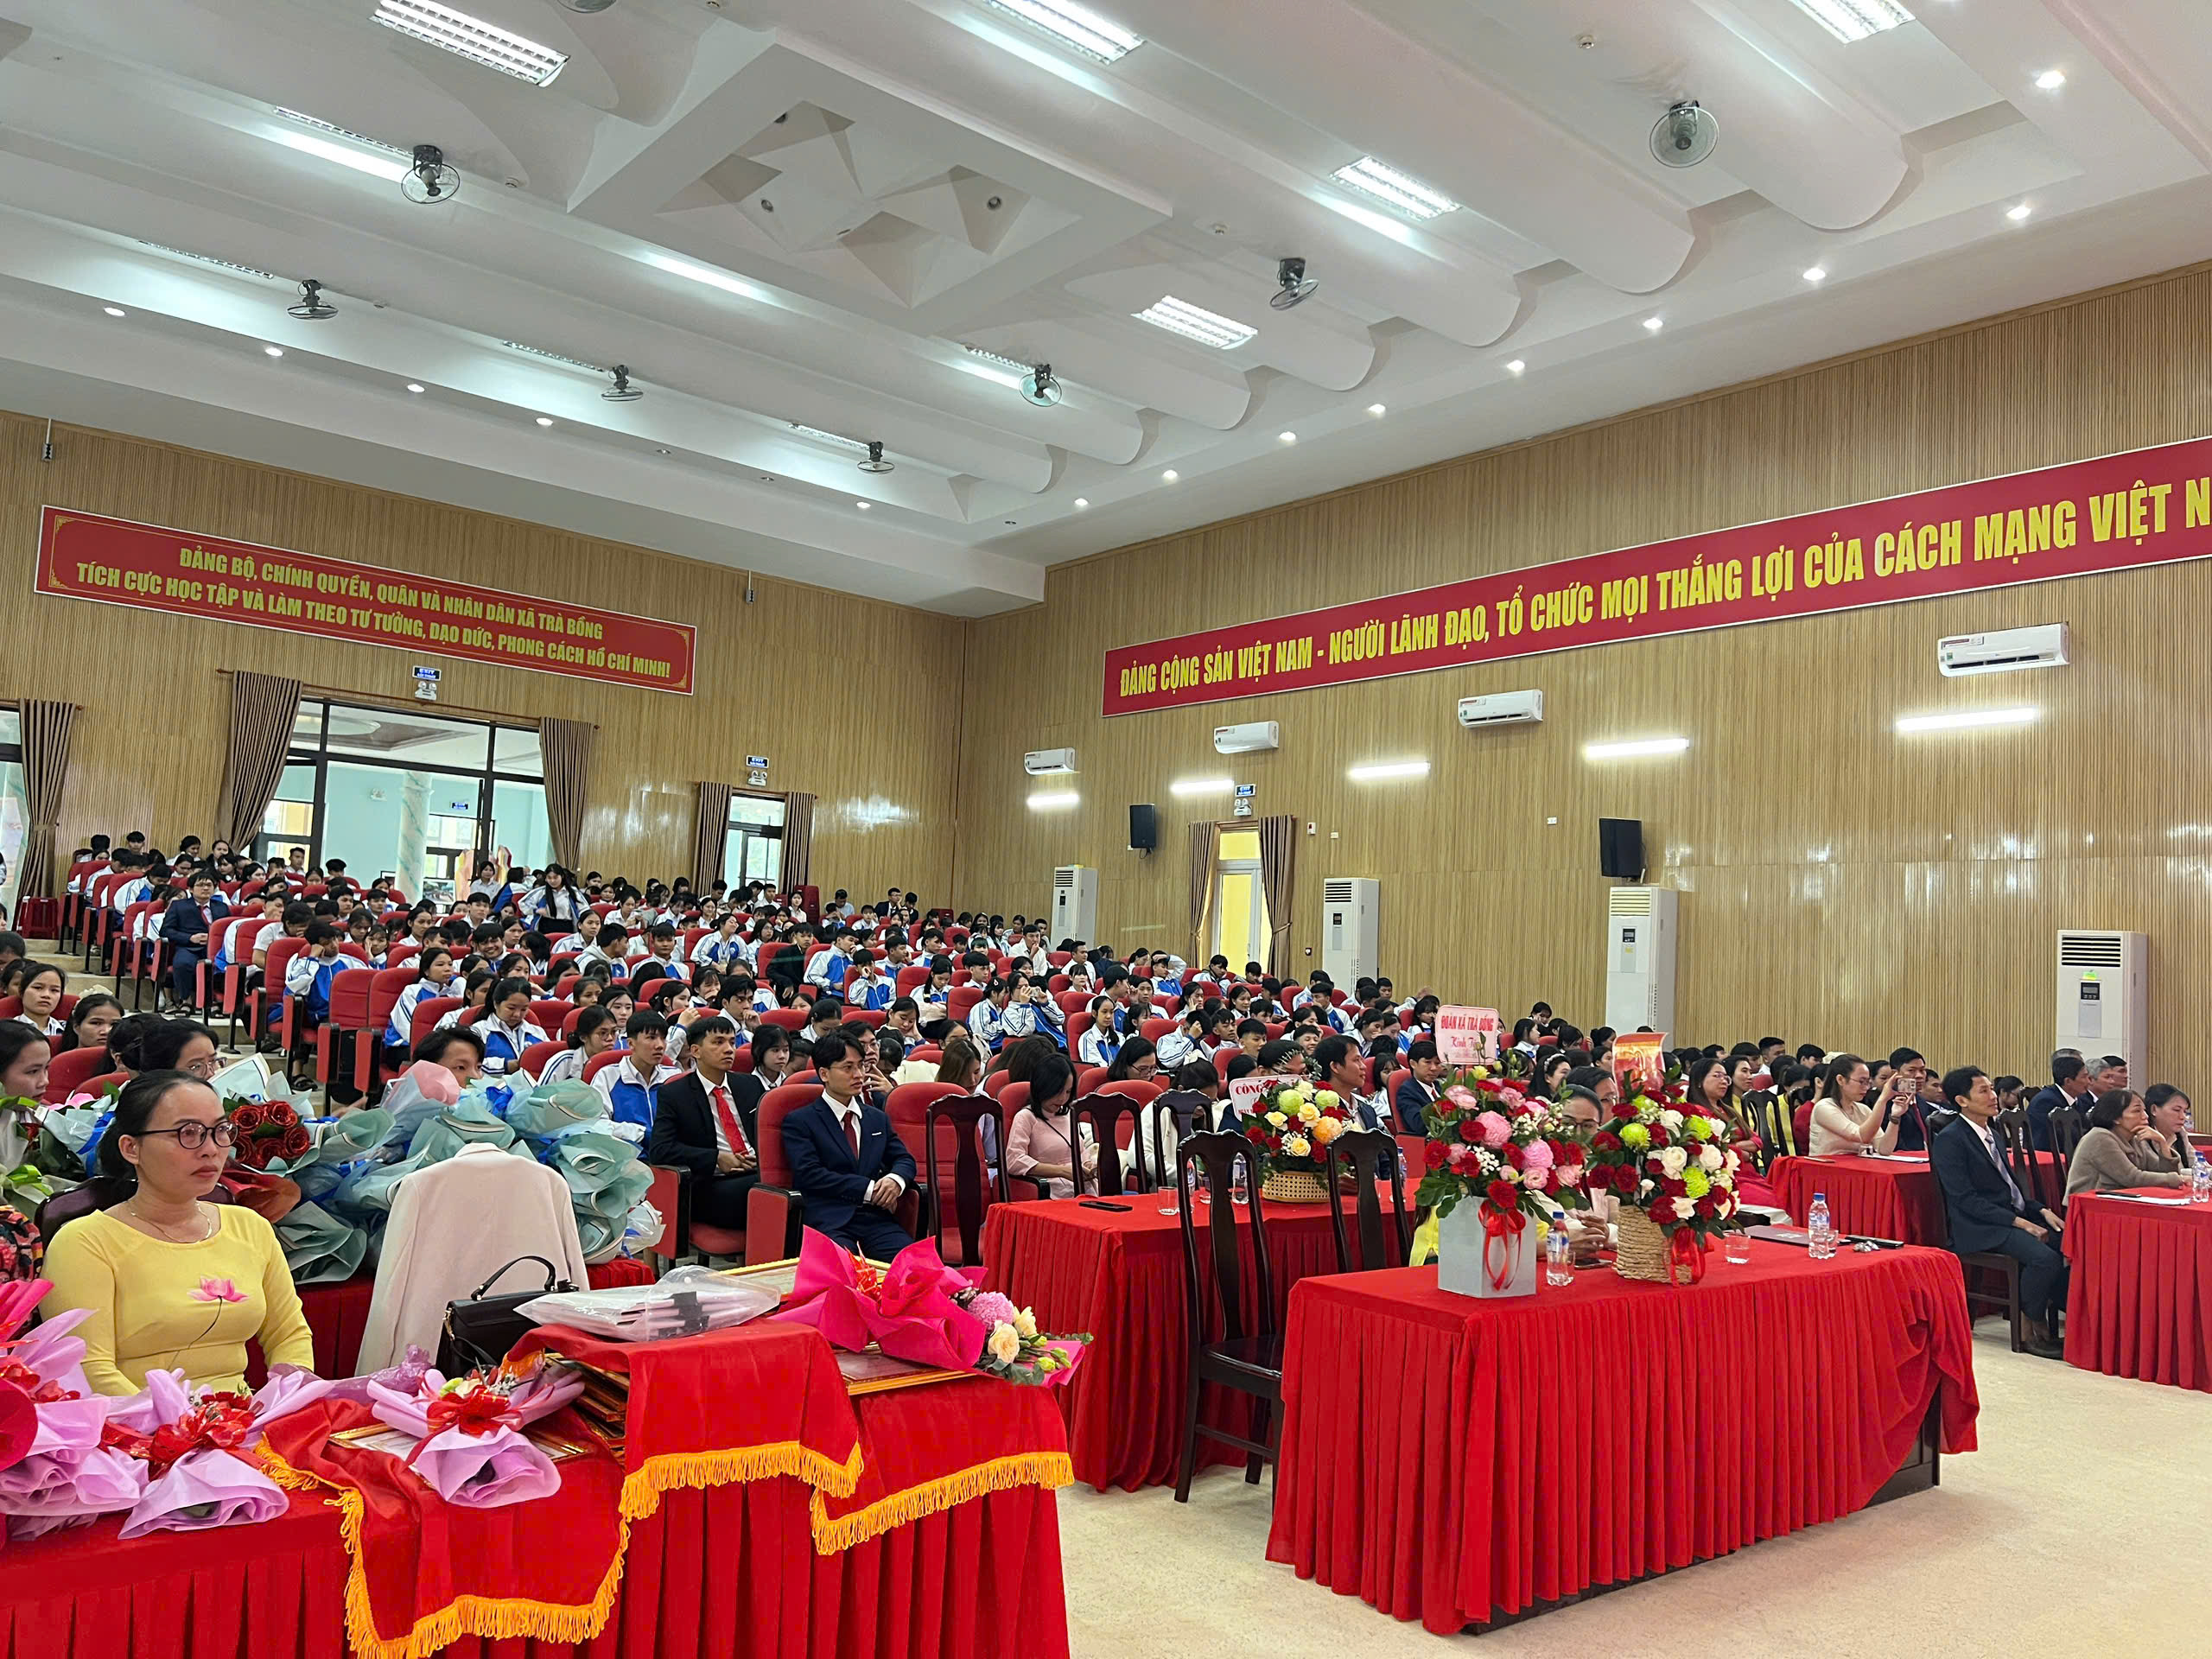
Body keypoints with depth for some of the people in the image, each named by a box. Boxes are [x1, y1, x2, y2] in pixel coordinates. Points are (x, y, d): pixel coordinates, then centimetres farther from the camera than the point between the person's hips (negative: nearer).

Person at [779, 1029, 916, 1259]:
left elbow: (905, 1159, 21)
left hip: (875, 1218, 4)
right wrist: (868, 1189, -11)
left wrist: (896, 1179, -5)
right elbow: (809, 1174, -6)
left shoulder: (878, 1118, 25)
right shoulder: (799, 1121, 6)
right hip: (828, 1221, -4)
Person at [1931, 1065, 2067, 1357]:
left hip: (2014, 1216, 8)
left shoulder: (1992, 1135, 18)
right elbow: (1966, 1199, -16)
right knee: (2045, 1257, -28)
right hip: (1980, 1229, -8)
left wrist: (2042, 1211, 3)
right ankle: (2033, 1331, -10)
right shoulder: (1949, 1141, -10)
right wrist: (2019, 1222, -19)